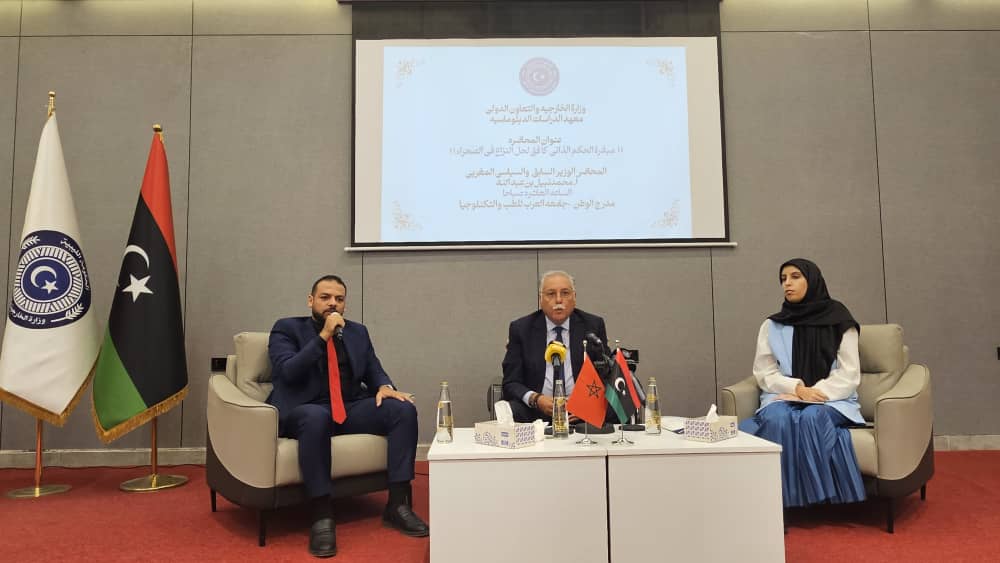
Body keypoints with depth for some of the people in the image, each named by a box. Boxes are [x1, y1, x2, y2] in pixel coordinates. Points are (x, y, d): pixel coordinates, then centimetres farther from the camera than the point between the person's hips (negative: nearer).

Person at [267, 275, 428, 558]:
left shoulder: (358, 332, 17)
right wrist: (323, 336, -18)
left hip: (352, 408, 5)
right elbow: (286, 372, -12)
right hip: (305, 410, -4)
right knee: (316, 417, -40)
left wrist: (384, 386, -10)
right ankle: (322, 517, -31)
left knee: (403, 408, -20)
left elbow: (375, 371, 13)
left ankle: (398, 504, -16)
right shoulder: (287, 328, 4)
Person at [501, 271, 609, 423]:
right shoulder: (520, 329, 6)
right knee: (513, 411, -31)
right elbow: (511, 383, 3)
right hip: (536, 411, 0)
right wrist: (535, 399, -18)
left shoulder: (593, 325, 8)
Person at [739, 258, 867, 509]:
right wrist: (797, 388, -14)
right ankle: (782, 499, -31)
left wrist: (816, 393, -16)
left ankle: (822, 499, -27)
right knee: (778, 418, -33)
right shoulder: (772, 326, 8)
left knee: (812, 417, -35)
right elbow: (765, 373, 3)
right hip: (784, 397, 1)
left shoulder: (839, 322, 3)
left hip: (831, 399, -1)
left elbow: (849, 375, -2)